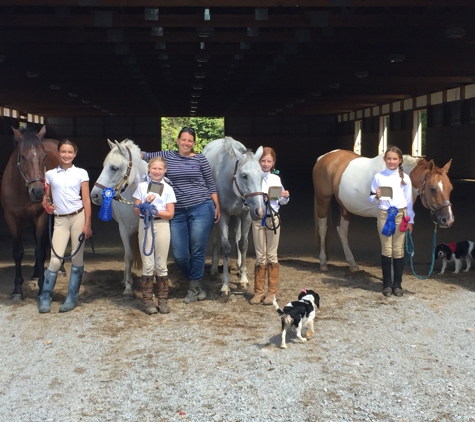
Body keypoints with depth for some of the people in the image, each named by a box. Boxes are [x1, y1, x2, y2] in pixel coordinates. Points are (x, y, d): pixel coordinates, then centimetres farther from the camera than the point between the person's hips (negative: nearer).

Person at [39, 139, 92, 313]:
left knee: (77, 258, 4)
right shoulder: (50, 174, 7)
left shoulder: (81, 173, 2)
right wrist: (46, 205, -11)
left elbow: (86, 200, -1)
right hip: (60, 220, 1)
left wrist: (87, 225, -6)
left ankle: (72, 298, 14)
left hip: (78, 217, -1)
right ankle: (45, 298, 7)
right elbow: (46, 197, 13)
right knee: (55, 259, -6)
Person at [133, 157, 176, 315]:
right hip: (145, 226, 0)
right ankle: (147, 300, 10)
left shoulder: (168, 189, 2)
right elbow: (136, 211, 2)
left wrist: (155, 212, -17)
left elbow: (170, 214, -3)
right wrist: (146, 203, -16)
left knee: (161, 265, 6)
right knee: (147, 265, 3)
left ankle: (162, 299, 14)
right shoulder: (142, 186, 3)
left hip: (162, 226, 0)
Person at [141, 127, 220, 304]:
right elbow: (146, 156, 15)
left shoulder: (200, 159, 2)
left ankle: (193, 288, 20)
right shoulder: (168, 156, 7)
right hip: (178, 213, 3)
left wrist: (217, 207, 1)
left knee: (197, 252, 2)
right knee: (179, 255, 2)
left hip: (201, 209, -3)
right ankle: (197, 283, 27)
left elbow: (211, 184, 5)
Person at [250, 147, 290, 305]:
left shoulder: (276, 179, 4)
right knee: (260, 256, 6)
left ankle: (272, 292, 15)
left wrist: (285, 197, -9)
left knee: (272, 255, 8)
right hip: (258, 219, -1)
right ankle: (258, 291, 16)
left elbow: (282, 201, 12)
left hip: (273, 218, 1)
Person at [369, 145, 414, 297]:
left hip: (401, 215, 1)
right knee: (386, 249, 3)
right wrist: (376, 196, -18)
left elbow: (409, 200, 7)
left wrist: (410, 220, 5)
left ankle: (397, 284, 12)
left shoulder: (405, 178, 3)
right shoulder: (378, 177, 1)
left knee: (398, 250, 4)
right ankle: (387, 284, 12)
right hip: (384, 214, -1)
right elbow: (371, 198, 5)